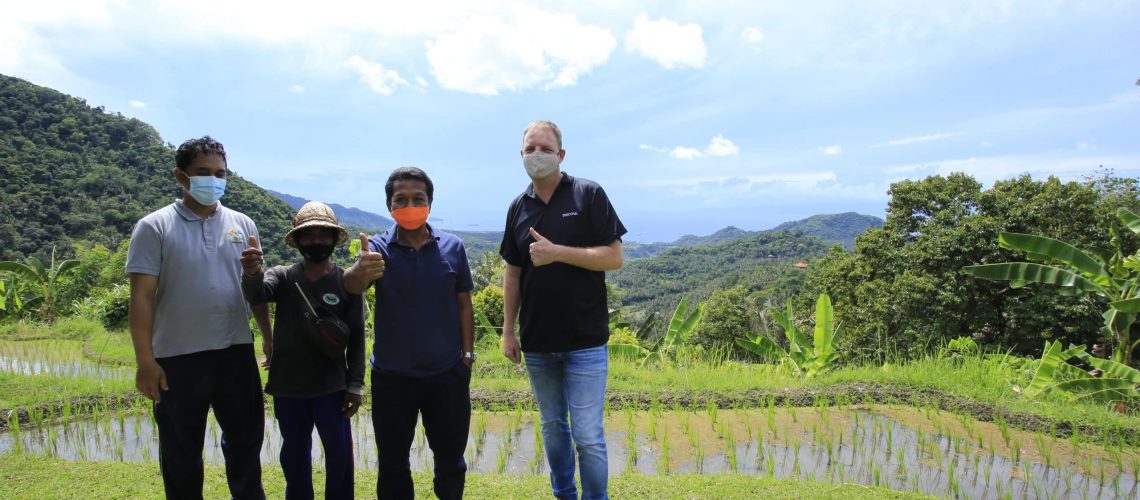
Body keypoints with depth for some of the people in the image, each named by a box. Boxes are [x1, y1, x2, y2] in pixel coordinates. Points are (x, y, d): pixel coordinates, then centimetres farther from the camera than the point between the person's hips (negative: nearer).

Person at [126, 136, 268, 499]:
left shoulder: (242, 224, 6)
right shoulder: (155, 227, -5)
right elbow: (142, 297, -8)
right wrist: (145, 361, -13)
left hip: (237, 352, 3)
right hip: (178, 358, -3)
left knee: (246, 439, 15)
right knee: (181, 453, 12)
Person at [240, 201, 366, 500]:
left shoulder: (347, 282, -4)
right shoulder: (283, 277, -1)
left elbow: (356, 338, -2)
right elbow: (256, 295, -22)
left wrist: (355, 385, -5)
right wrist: (252, 272, -45)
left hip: (331, 386, -1)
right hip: (288, 386, 2)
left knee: (339, 453, 5)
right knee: (294, 455, 16)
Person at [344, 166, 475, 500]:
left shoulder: (452, 247, -3)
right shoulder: (378, 248, -8)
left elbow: (463, 304, 4)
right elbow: (351, 286, -27)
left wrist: (467, 354, 2)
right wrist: (359, 272, -50)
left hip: (448, 373, 1)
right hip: (392, 375, 0)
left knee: (450, 460, 15)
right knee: (392, 463, 15)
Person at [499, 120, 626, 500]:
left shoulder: (589, 194, -5)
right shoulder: (519, 207, 8)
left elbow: (614, 258, -10)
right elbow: (512, 274, 11)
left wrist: (557, 252, -20)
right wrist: (508, 331, 8)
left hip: (584, 341, -4)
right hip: (537, 343, 5)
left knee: (587, 436, -1)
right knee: (552, 427, 17)